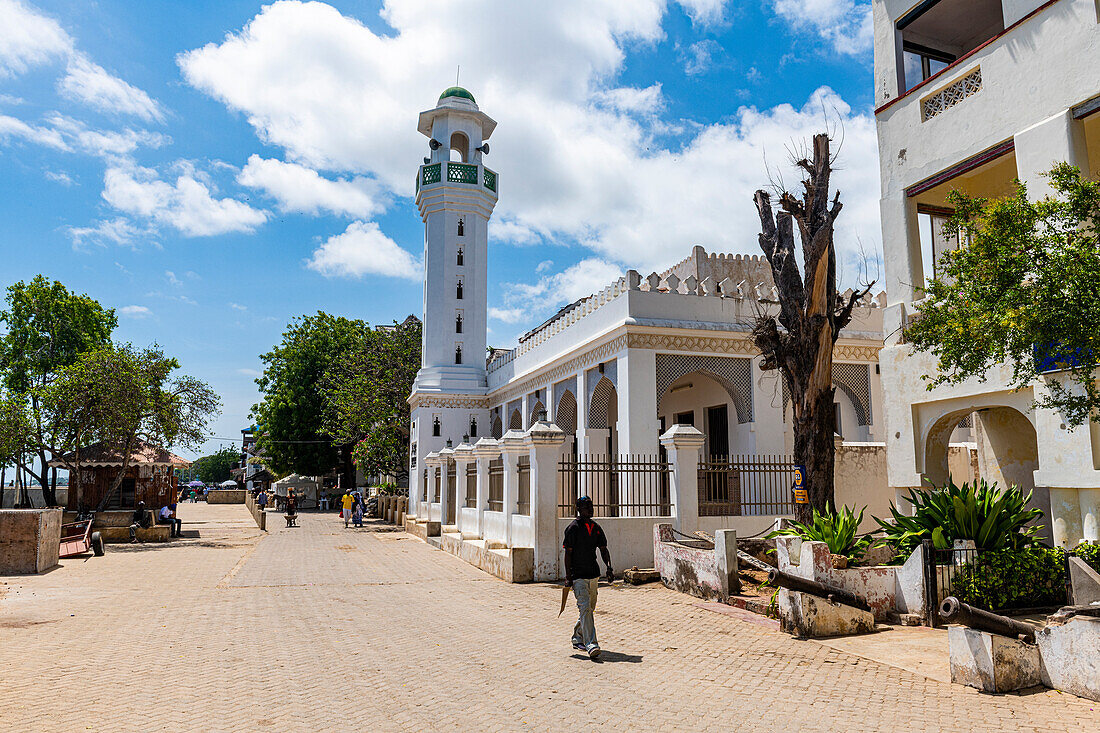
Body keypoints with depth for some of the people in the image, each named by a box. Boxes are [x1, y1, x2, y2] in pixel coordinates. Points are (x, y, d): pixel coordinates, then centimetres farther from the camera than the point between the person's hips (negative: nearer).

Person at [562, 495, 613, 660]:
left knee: (589, 608, 13)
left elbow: (603, 549, 14)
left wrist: (609, 567, -1)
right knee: (585, 608, -15)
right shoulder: (573, 528, -8)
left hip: (593, 574, 7)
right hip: (578, 575, -7)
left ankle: (577, 639, 30)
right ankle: (591, 645, -19)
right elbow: (568, 553, -9)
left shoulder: (596, 527, 11)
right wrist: (568, 576, -13)